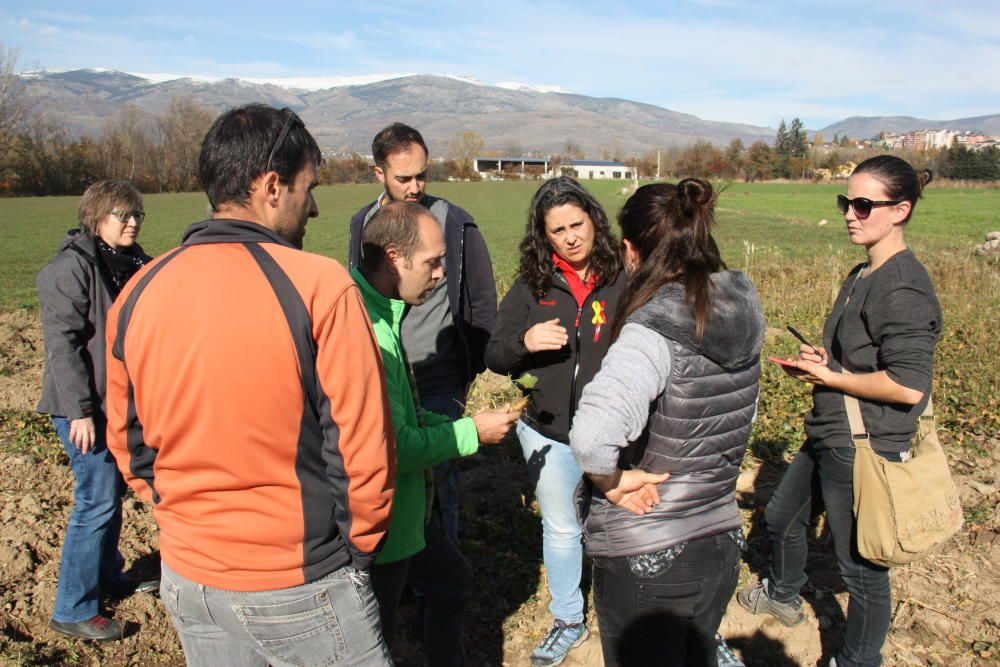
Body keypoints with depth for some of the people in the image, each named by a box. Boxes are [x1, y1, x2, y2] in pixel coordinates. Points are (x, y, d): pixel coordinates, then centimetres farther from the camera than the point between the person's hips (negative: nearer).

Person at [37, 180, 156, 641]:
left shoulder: (132, 263, 10)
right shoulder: (72, 266, -15)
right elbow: (62, 342, -19)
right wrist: (79, 410, -21)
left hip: (120, 400, 8)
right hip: (85, 407, -8)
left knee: (113, 490, 18)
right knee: (97, 501, -5)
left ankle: (108, 576, 35)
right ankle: (72, 610, 8)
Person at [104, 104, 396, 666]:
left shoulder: (138, 295, -4)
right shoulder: (319, 287, -19)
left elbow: (127, 440, 6)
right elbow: (362, 442, -16)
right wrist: (359, 545, 0)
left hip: (187, 577, 5)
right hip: (301, 585, -5)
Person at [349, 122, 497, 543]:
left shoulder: (454, 222, -6)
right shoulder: (363, 224, 6)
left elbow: (483, 300, 0)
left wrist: (472, 366, -1)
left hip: (439, 380, -3)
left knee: (440, 473, 5)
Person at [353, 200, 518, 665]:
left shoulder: (380, 312, 3)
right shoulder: (368, 332, -30)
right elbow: (394, 448, -29)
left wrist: (452, 423, 3)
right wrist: (471, 432, -14)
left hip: (405, 509, 10)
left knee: (452, 580, 29)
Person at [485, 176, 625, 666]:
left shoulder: (622, 280, -9)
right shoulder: (531, 286, -3)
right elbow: (494, 357, -2)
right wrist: (523, 341, -23)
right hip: (548, 434, 3)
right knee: (560, 529, 20)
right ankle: (567, 623, 42)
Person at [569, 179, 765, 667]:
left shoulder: (654, 330, -26)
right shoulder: (741, 314, -3)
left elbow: (591, 434, -41)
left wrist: (612, 481, -23)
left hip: (645, 558, -6)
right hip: (722, 542, 7)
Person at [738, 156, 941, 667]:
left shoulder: (902, 288, -22)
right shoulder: (863, 275, 8)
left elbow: (909, 385, -28)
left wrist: (828, 376, -17)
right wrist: (824, 358, 3)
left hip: (864, 449, -10)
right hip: (829, 435, 10)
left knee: (860, 564, 8)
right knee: (781, 516, 27)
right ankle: (783, 596, 53)